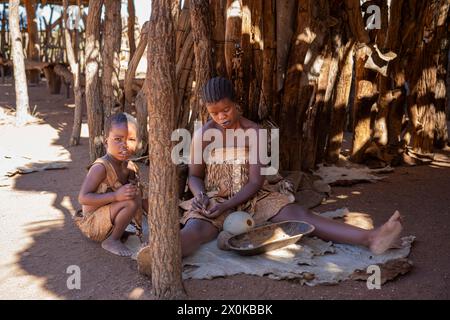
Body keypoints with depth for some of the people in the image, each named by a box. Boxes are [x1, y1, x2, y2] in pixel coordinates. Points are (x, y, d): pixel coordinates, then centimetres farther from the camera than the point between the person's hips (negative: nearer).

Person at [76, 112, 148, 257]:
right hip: (93, 223, -8)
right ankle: (112, 241, -10)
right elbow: (83, 198, -28)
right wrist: (116, 195, -35)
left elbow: (141, 198, 11)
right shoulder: (101, 167, -22)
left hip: (107, 219, 8)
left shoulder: (131, 167, 0)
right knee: (132, 201, -25)